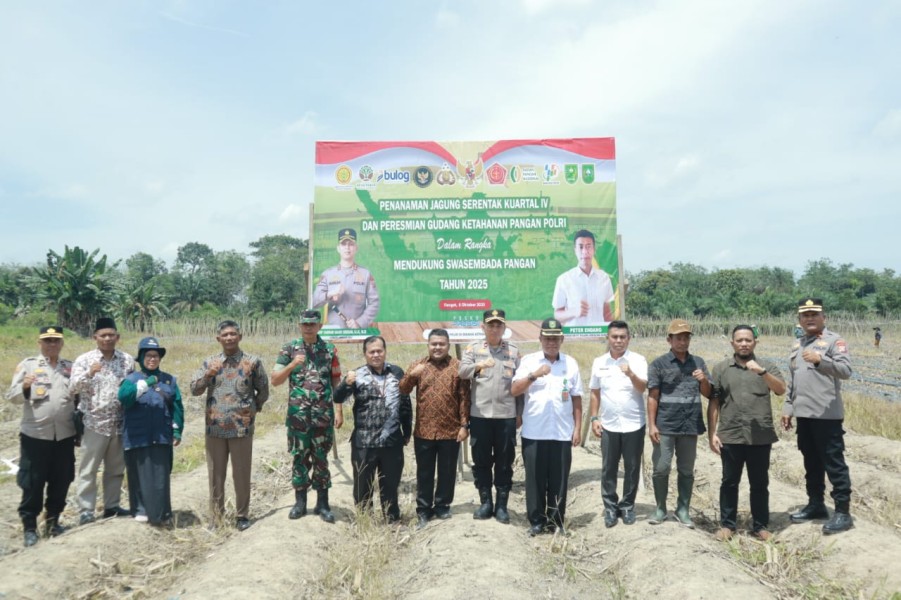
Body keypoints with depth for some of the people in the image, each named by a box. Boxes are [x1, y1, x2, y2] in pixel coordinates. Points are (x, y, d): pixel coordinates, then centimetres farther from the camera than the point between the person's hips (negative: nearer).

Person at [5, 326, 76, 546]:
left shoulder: (71, 367, 10)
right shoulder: (27, 365, 0)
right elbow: (12, 397, -7)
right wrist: (24, 387, -26)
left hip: (64, 435, 3)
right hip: (35, 435, -3)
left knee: (61, 482, 11)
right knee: (32, 483, 4)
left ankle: (52, 521, 26)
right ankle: (29, 527, 16)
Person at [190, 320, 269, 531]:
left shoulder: (253, 362, -1)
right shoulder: (210, 362, 7)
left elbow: (263, 392, 6)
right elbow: (194, 389, 2)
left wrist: (251, 409, 6)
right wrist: (208, 374, -13)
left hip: (242, 428, -2)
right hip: (215, 428, 3)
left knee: (241, 474, 5)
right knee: (215, 474, 11)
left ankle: (242, 515, 19)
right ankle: (216, 516, 23)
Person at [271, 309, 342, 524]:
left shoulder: (330, 350, 3)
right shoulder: (289, 349, 1)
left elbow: (336, 382, 6)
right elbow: (275, 380, -2)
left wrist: (339, 410, 1)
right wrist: (292, 364, -18)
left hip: (323, 415, 0)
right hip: (298, 415, 0)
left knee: (321, 459, 6)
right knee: (300, 457, 7)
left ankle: (322, 504, 15)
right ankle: (300, 502, 20)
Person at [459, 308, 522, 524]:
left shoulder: (514, 351, 7)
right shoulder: (473, 348, 4)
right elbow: (462, 371, -11)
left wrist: (519, 413, 7)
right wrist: (477, 366, -32)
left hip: (506, 416, 0)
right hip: (480, 415, 0)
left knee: (504, 462, 7)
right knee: (481, 461, 8)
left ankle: (501, 505, 18)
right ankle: (485, 502, 22)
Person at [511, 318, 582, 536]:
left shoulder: (571, 363, 7)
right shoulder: (528, 361, 1)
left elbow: (576, 398, 9)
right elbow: (514, 390, -8)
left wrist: (578, 428, 4)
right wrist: (534, 375, -21)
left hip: (562, 433, 1)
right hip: (533, 432, -1)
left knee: (559, 480, 7)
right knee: (535, 479, 5)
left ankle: (557, 521, 20)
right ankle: (536, 521, 17)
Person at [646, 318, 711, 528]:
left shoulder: (698, 362, 7)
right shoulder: (659, 364, -2)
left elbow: (708, 394, 11)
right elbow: (652, 397, -4)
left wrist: (704, 381, -10)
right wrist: (652, 425, -9)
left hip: (690, 426, 3)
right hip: (665, 426, -3)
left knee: (686, 470, 11)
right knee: (661, 468, 1)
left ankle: (683, 510, 22)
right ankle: (660, 508, 17)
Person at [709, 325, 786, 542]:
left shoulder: (767, 366, 5)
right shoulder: (720, 368, 5)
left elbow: (781, 390, -12)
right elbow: (713, 404, 5)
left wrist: (762, 372, -26)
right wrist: (712, 433, 0)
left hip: (761, 437, 0)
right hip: (730, 436, 0)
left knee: (760, 484, 9)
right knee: (729, 482, 8)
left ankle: (760, 526, 21)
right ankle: (727, 524, 19)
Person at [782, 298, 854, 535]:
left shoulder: (834, 340, -6)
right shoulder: (797, 345, 16)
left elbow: (845, 370, -22)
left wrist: (820, 360, -37)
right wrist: (788, 408, 16)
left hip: (827, 415, -7)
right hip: (803, 414, 7)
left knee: (834, 463, -2)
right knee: (811, 462, 16)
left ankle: (843, 512, 5)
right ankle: (816, 504, 27)